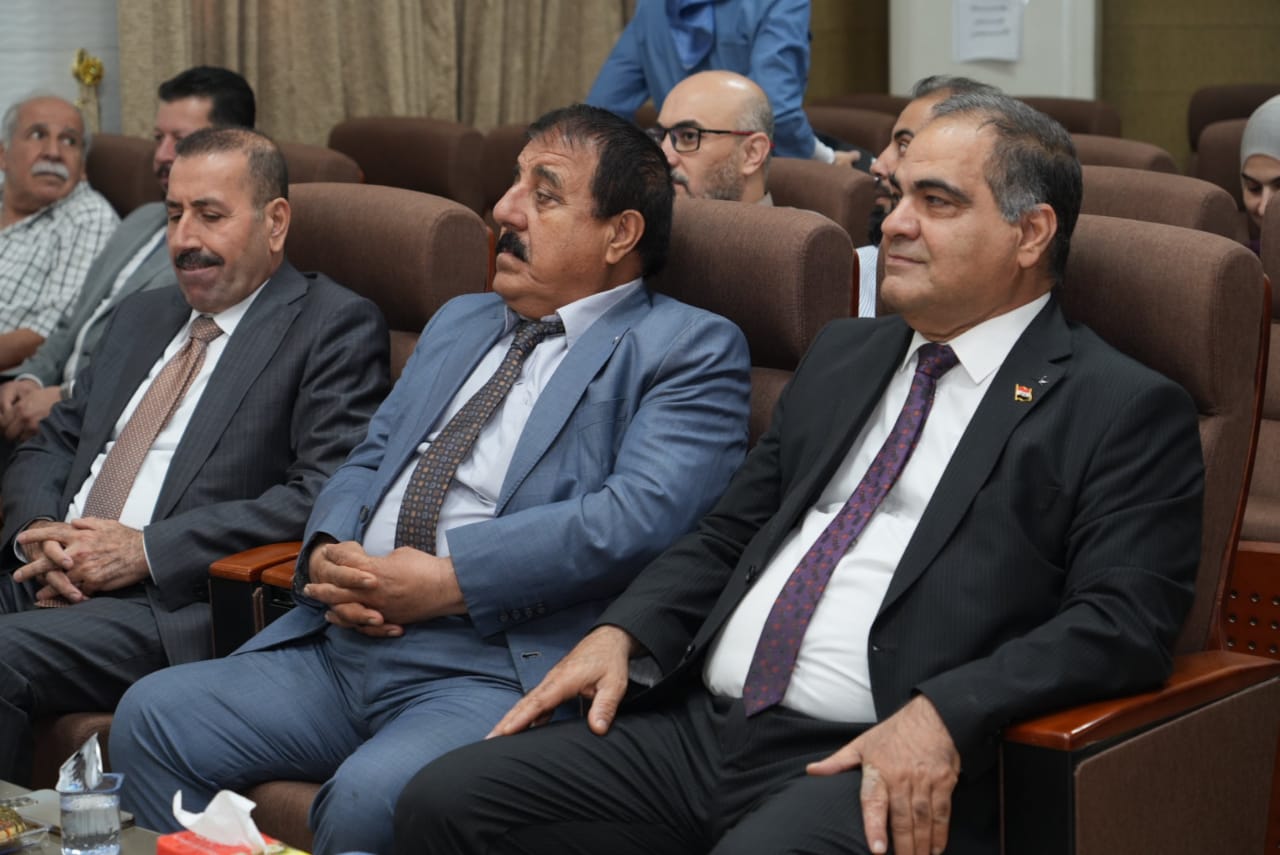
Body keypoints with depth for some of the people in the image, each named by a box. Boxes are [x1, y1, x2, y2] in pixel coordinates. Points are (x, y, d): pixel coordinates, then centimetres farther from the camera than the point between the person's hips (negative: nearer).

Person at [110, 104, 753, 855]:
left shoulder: (690, 350, 0)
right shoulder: (460, 323, 25)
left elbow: (642, 516, -15)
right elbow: (370, 462, 23)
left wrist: (448, 581, -17)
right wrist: (330, 553, -1)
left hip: (505, 673, -7)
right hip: (344, 644, 7)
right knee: (152, 717, -8)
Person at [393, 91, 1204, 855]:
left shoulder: (1124, 410, 0)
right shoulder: (842, 355, 22)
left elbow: (1125, 620, -11)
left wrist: (942, 716, -24)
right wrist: (622, 633, 5)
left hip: (882, 770, -6)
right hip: (701, 726, 7)